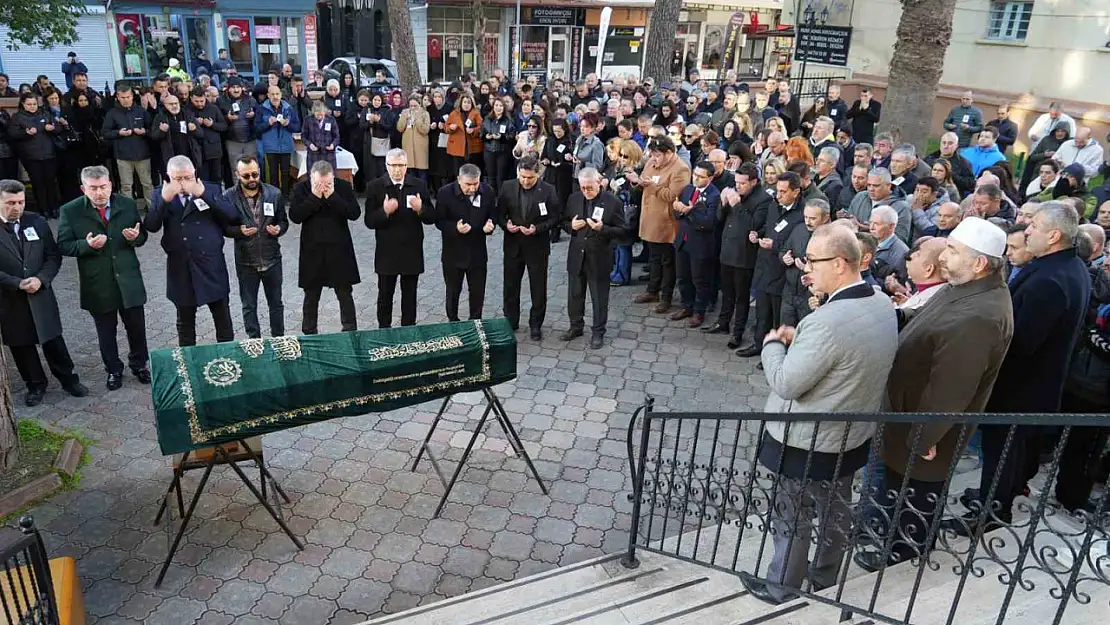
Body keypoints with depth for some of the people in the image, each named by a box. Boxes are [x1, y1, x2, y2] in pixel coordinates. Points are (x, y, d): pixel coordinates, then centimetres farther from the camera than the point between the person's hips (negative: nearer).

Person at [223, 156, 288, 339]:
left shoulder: (274, 193, -4)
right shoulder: (228, 197, -8)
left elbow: (284, 221, 6)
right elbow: (223, 226, -2)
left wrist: (279, 229, -16)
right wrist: (239, 231, -21)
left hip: (272, 259, 1)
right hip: (246, 262, -1)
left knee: (276, 303, 15)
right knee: (249, 306, 12)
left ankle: (279, 339, 31)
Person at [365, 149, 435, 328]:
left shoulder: (419, 185, 0)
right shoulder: (375, 187, -5)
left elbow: (432, 217, 0)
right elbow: (369, 222, -10)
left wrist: (421, 209, -21)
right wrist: (384, 211, -29)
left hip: (412, 251, 2)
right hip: (386, 252, -1)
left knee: (410, 295, 13)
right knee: (385, 295, 10)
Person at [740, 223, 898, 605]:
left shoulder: (828, 322, -34)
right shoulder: (883, 305, -5)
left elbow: (786, 384, -26)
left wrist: (773, 344, -10)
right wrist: (799, 341, 3)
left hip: (807, 443, -8)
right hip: (852, 436, 8)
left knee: (793, 519, 13)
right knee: (836, 509, 25)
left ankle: (781, 588, 33)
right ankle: (825, 576, 46)